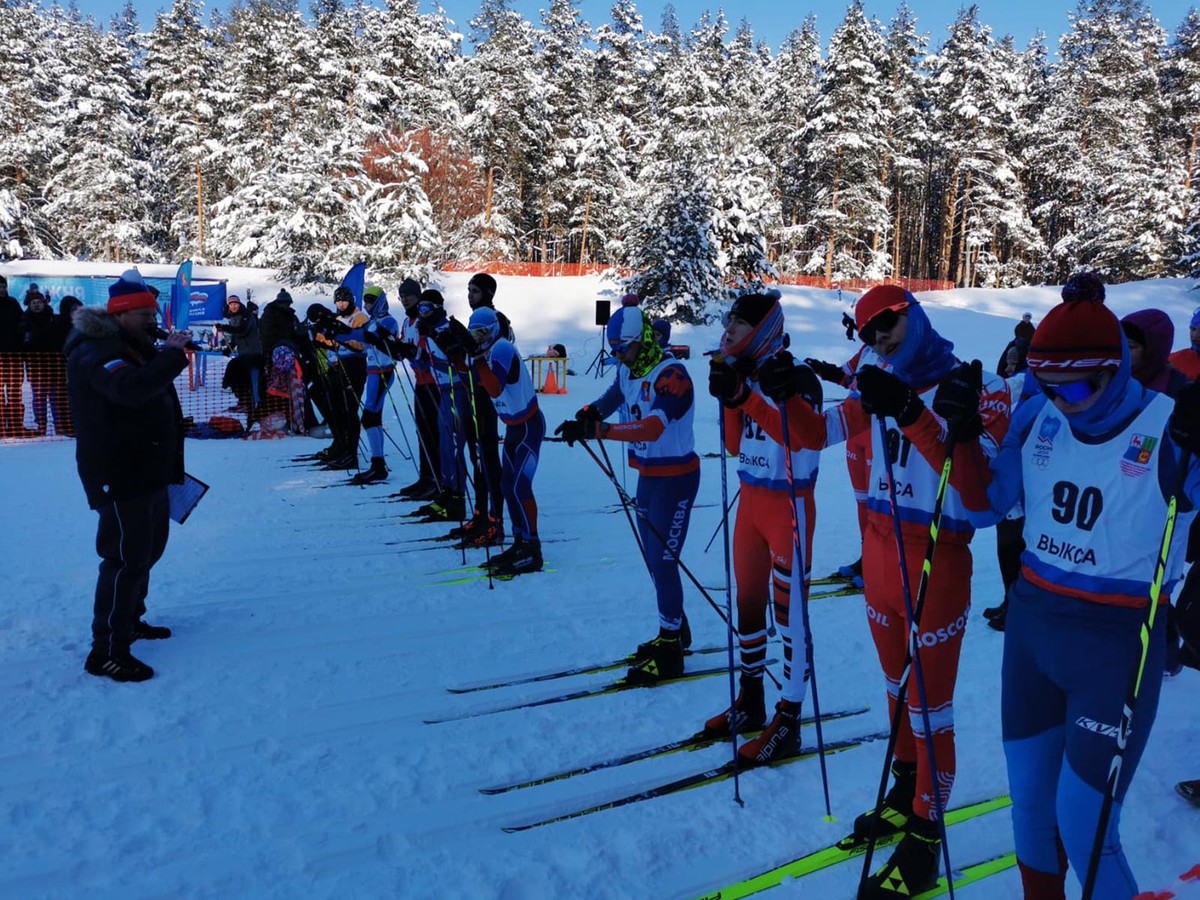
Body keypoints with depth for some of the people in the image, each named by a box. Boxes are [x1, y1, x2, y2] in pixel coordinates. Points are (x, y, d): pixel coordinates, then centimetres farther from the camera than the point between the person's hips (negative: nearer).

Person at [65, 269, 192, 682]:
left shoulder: (133, 348, 17)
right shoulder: (94, 353, -17)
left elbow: (154, 396, 24)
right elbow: (131, 388, -38)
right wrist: (171, 354, -31)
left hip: (148, 472, 11)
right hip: (120, 477, -11)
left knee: (148, 549, 21)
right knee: (126, 559, -9)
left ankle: (130, 620, 37)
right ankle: (107, 651, -1)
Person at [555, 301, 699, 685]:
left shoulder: (671, 375, -22)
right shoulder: (627, 372, 4)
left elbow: (652, 427, -34)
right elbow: (611, 399, 16)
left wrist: (596, 429, -40)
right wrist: (586, 415, -8)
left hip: (676, 477, -9)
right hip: (647, 475, 9)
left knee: (663, 560, -5)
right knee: (653, 558, 16)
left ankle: (670, 652, 7)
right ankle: (675, 631, 33)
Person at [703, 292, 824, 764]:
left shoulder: (795, 375, -13)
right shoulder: (745, 375, 8)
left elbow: (798, 434, -26)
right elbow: (736, 447, 5)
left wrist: (746, 395, -29)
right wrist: (729, 400, -8)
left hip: (789, 504, -8)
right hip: (751, 500, 8)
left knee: (789, 612, -1)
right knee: (747, 602, 15)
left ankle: (788, 723, 11)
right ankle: (750, 703, 31)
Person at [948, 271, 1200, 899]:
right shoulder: (1038, 417, -1)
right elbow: (983, 507, 4)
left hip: (1117, 643, -4)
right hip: (1031, 621, 5)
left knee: (1082, 822, 0)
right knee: (1029, 793, 16)